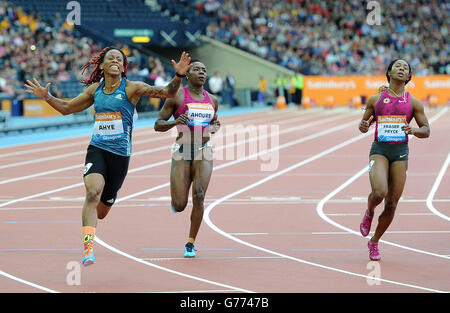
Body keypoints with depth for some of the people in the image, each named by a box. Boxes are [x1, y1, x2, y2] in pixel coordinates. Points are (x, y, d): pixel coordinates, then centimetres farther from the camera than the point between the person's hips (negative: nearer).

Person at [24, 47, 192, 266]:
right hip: (97, 149, 1)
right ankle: (88, 247, -29)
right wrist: (47, 97, 8)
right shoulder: (95, 89, 8)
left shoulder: (131, 88, -3)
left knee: (101, 212, 9)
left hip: (120, 152, -1)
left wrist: (178, 76, -28)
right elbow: (67, 108, 21)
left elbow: (166, 93, -11)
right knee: (93, 192, -27)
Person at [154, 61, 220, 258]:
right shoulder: (177, 97, -2)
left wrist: (215, 127, 3)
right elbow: (158, 125, -1)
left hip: (203, 152, 2)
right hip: (182, 152, -2)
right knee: (179, 206, -6)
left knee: (199, 196, -16)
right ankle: (176, 199, 35)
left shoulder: (212, 100, 10)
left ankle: (190, 243, -3)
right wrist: (175, 122, -20)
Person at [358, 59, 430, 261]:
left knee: (391, 204, 1)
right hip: (379, 149, -1)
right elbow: (364, 125, 16)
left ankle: (374, 242, 20)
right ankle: (369, 213, 10)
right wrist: (363, 126, -8)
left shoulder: (413, 103, 7)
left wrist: (413, 130, -12)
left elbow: (426, 130, 10)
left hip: (401, 152, 1)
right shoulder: (375, 99, 8)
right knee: (379, 192, -27)